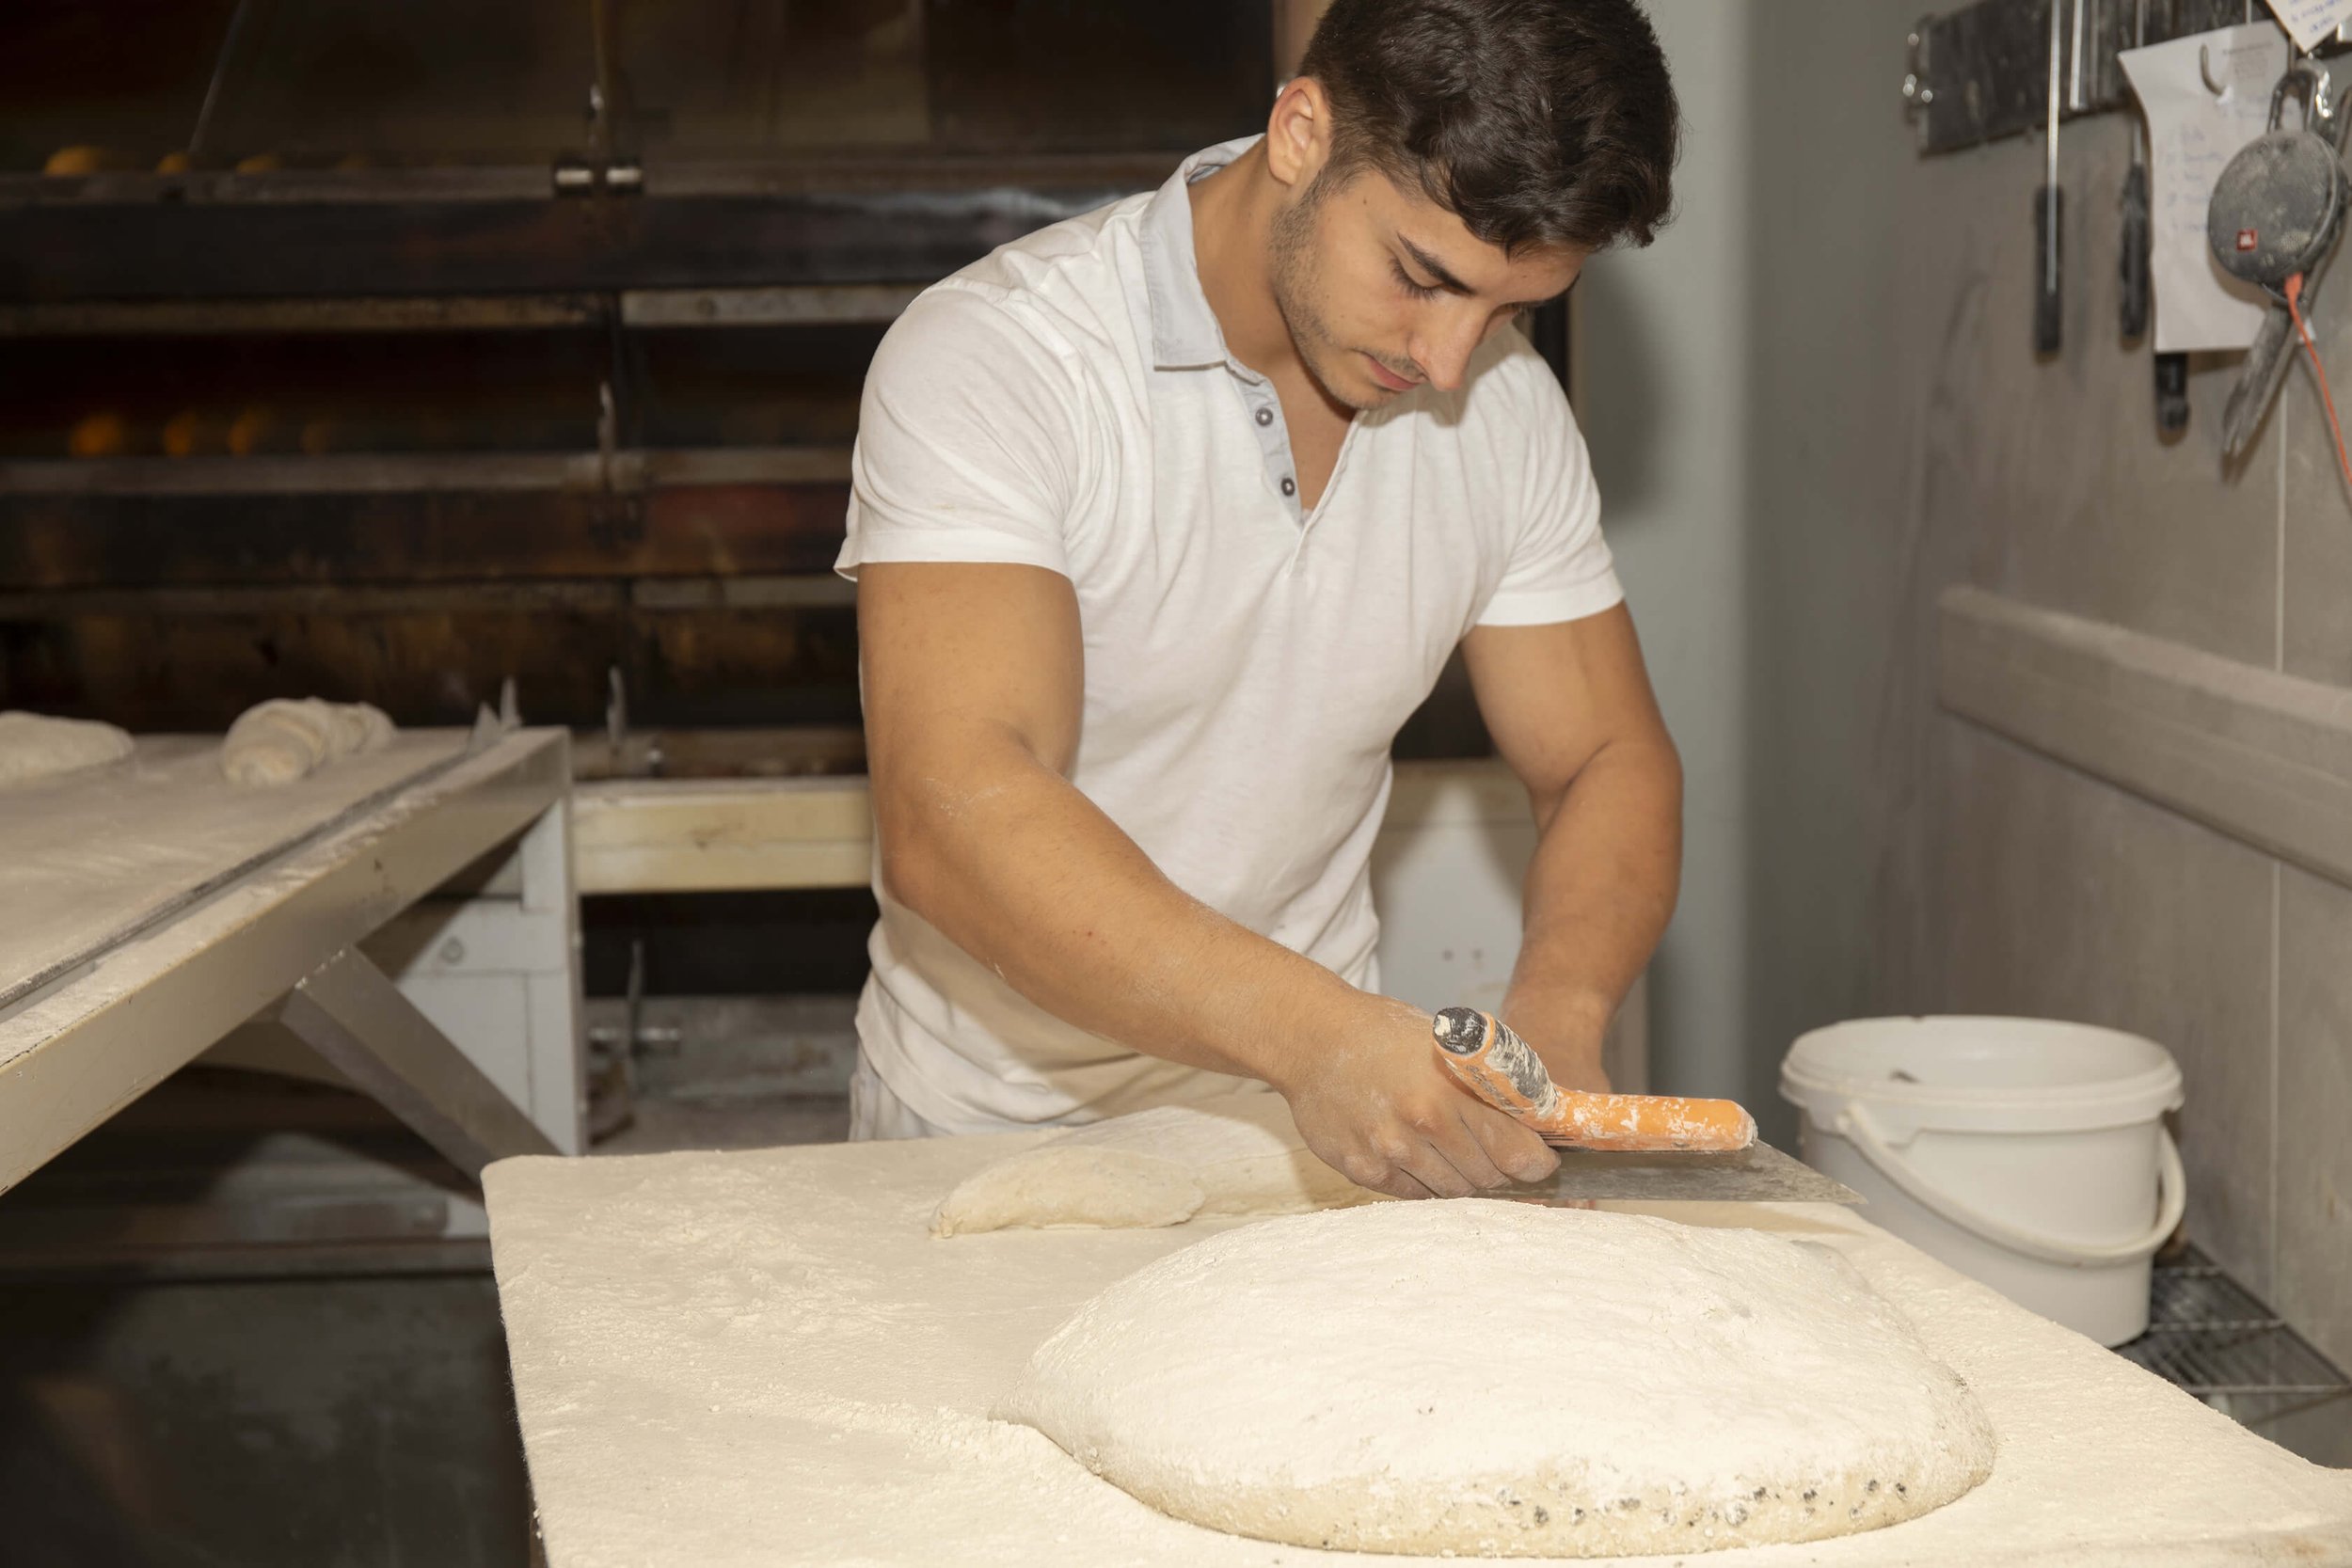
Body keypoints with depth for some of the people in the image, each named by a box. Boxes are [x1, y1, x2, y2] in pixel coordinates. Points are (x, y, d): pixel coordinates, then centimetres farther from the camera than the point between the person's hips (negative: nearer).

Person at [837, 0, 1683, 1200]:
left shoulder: (1504, 405, 0)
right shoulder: (991, 358, -17)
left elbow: (1606, 759, 6)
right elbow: (955, 817, -28)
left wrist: (1559, 1004, -16)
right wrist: (1316, 1032, -41)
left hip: (1320, 1107, 3)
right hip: (995, 1128, -3)